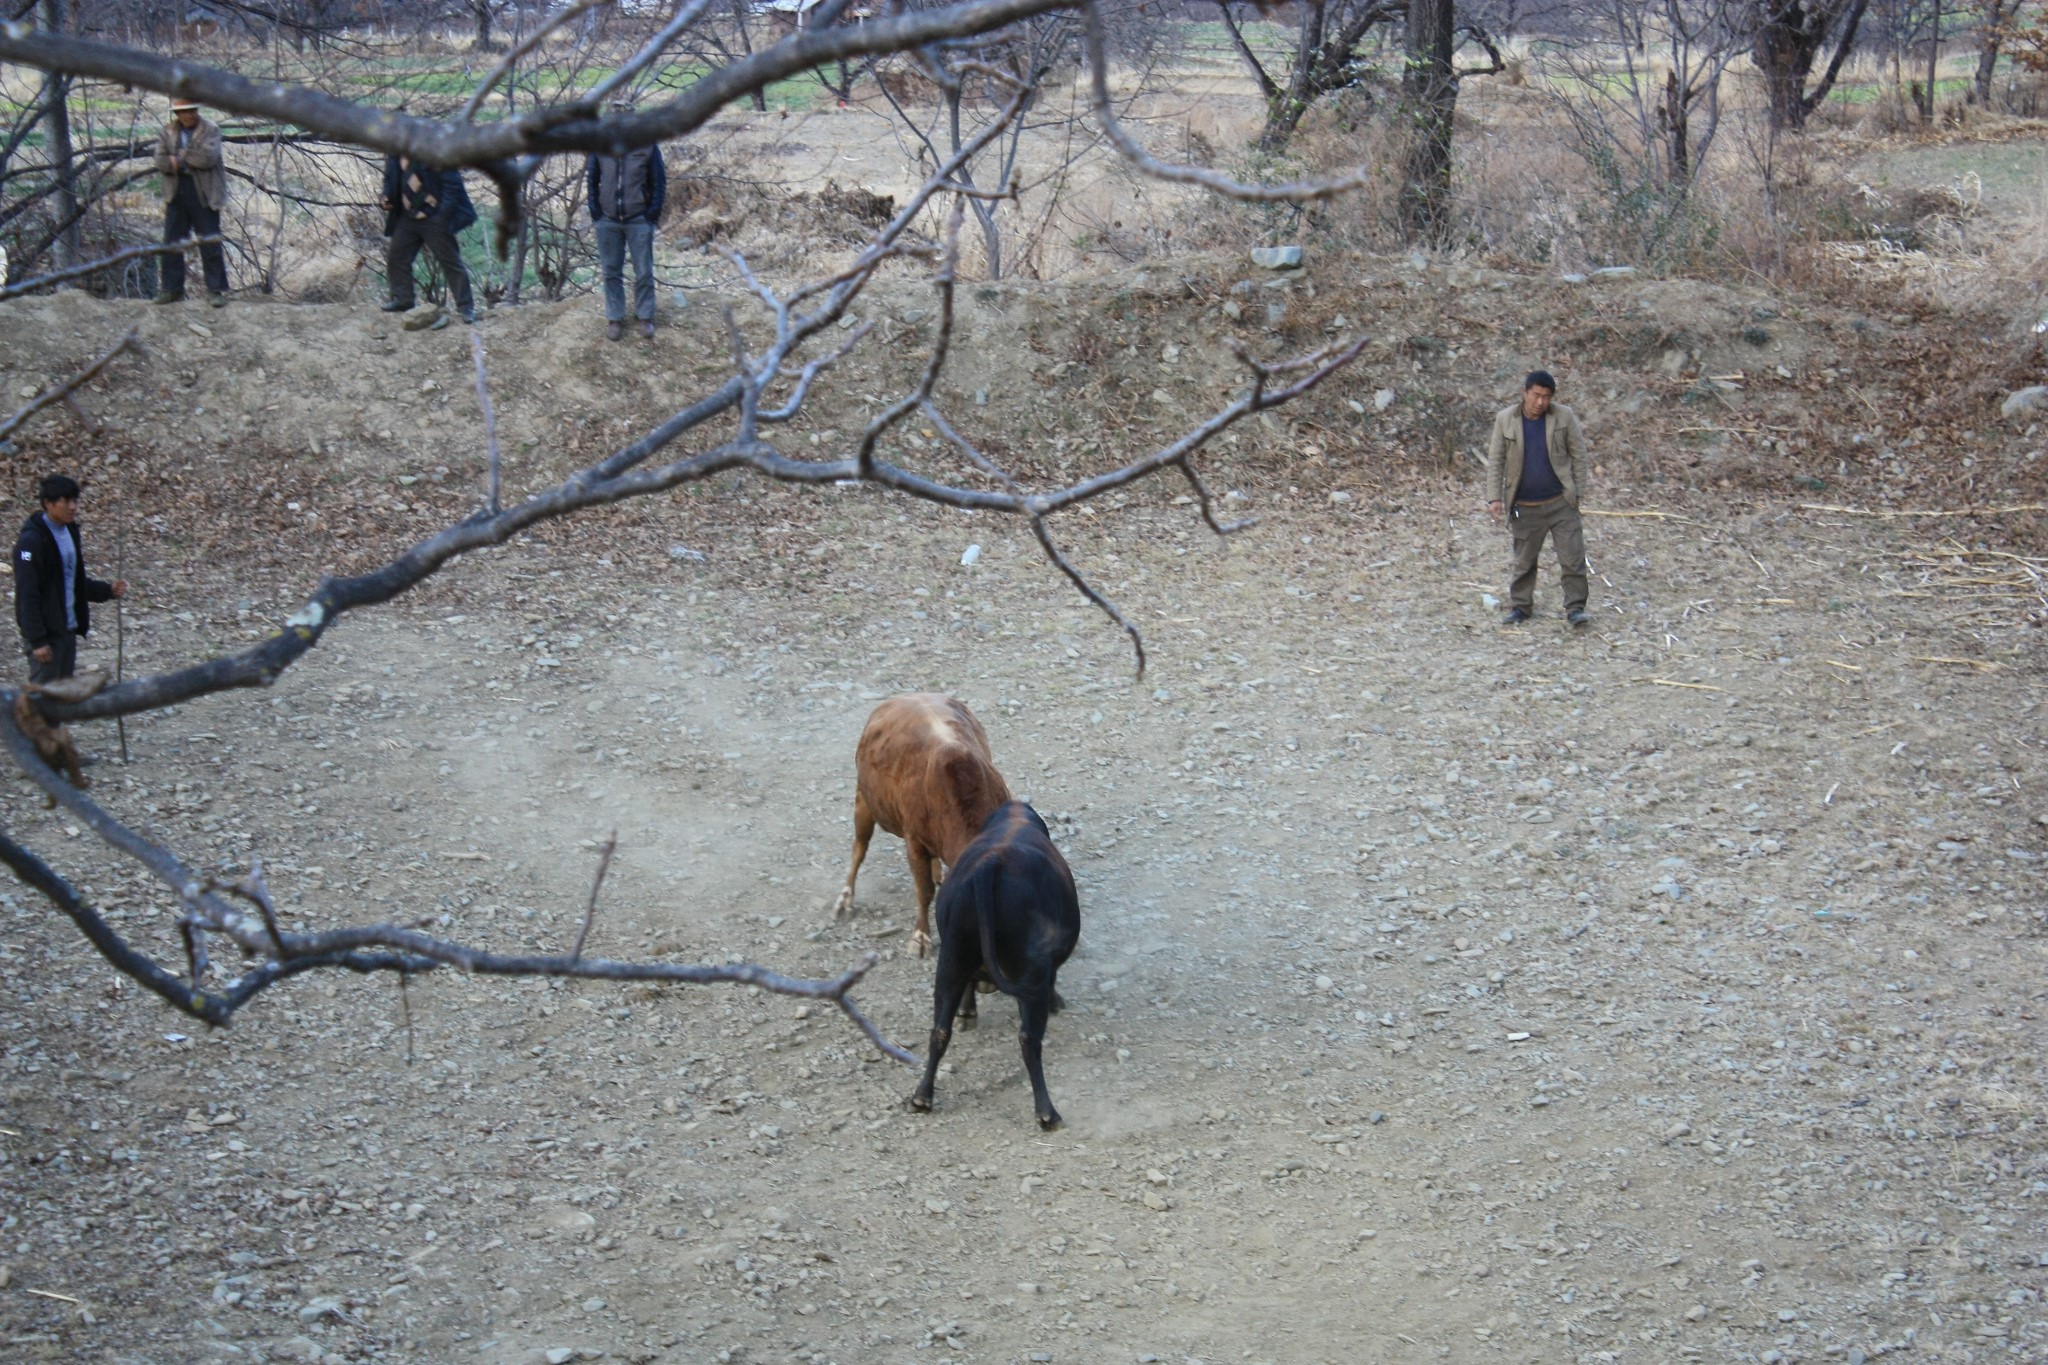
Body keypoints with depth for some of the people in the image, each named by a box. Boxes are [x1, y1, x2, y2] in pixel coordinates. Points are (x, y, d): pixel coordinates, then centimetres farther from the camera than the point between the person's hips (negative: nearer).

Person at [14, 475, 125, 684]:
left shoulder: (70, 532, 10)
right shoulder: (32, 541, -16)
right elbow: (27, 595, -18)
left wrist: (108, 590, 3)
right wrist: (37, 640, -20)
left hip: (68, 630, 8)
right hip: (46, 633, -8)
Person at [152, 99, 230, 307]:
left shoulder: (211, 130, 0)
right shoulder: (167, 132, 10)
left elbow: (209, 157, -16)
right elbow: (161, 161, -2)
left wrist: (180, 157, -9)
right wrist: (191, 160, -16)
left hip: (204, 194, -4)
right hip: (176, 194, 4)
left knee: (210, 244, -3)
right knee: (171, 243, 6)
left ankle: (216, 290, 3)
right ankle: (172, 288, 14)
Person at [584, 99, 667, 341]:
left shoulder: (647, 146, -7)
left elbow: (659, 182, 0)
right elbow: (592, 179, 8)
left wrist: (652, 214, -6)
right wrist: (595, 212, 0)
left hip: (639, 221, -2)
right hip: (608, 220, 2)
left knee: (644, 272, 4)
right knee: (611, 272, 9)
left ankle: (645, 317, 18)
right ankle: (614, 318, 19)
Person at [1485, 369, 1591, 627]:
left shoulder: (1564, 417, -5)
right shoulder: (1505, 419, -3)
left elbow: (1578, 454, 1)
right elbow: (1495, 460, 0)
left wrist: (1578, 491, -2)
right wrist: (1494, 497, -6)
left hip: (1560, 502, -1)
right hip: (1525, 506, 1)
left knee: (1572, 557, -4)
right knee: (1524, 560, 11)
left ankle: (1575, 607, 4)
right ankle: (1520, 607, 23)